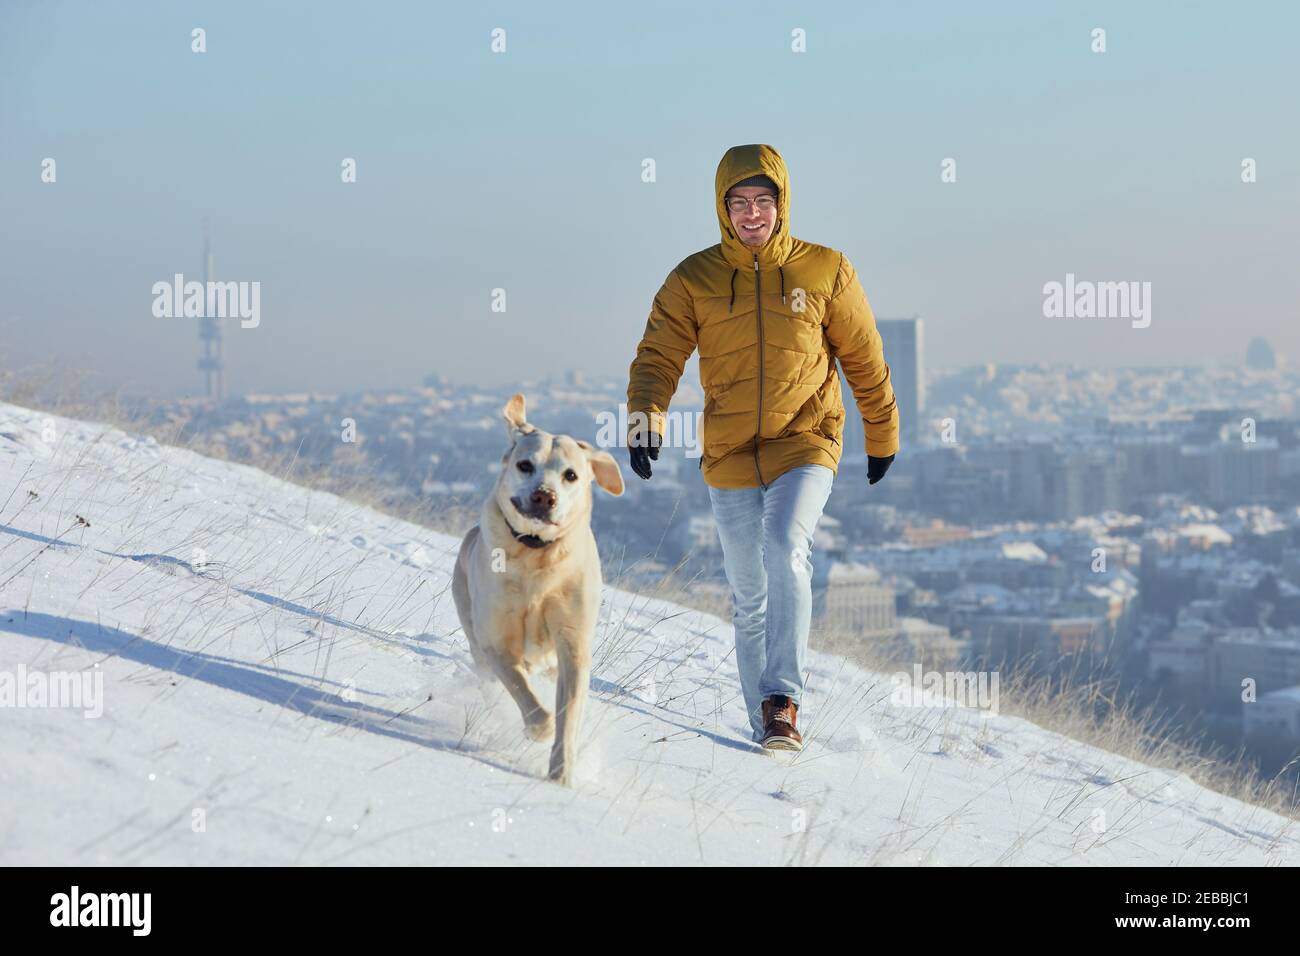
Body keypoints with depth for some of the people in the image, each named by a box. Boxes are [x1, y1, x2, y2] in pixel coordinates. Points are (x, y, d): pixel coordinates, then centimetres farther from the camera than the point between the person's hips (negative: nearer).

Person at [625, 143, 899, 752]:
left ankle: (784, 701, -25)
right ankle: (766, 722, 21)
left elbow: (865, 360, 11)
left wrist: (882, 437, 17)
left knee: (787, 552, -27)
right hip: (729, 456, 2)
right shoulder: (693, 280, 2)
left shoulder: (825, 272, 1)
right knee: (749, 597, 8)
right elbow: (658, 358, -3)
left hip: (805, 446, -2)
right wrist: (645, 417, -22)